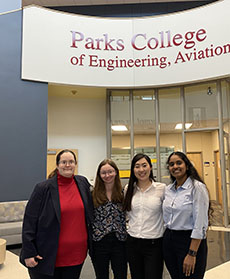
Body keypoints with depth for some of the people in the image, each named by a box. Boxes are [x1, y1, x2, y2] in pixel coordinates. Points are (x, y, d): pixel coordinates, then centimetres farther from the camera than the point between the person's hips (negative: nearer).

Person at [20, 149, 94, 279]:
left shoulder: (83, 183, 2)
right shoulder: (43, 188, -9)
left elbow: (90, 214, 14)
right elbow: (30, 221, -8)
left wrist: (90, 243, 13)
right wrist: (28, 252, -10)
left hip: (77, 254, 4)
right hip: (48, 257, -3)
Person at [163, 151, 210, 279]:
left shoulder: (197, 187, -13)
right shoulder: (168, 189, 7)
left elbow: (200, 224, -17)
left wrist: (192, 254, -19)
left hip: (189, 241, -6)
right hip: (169, 240, 6)